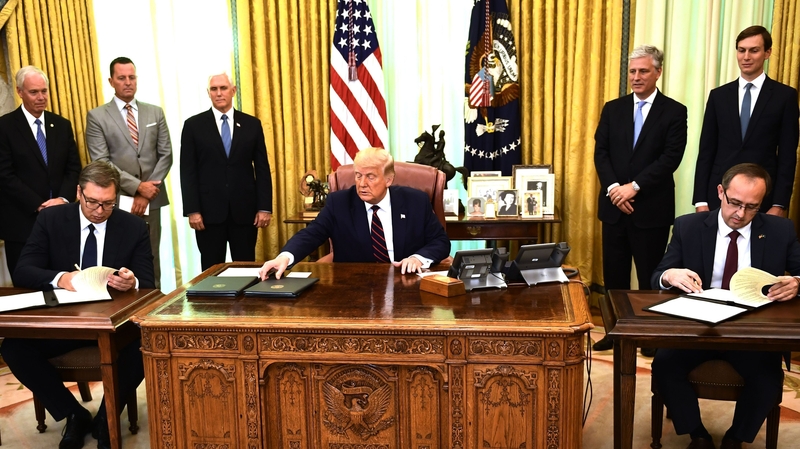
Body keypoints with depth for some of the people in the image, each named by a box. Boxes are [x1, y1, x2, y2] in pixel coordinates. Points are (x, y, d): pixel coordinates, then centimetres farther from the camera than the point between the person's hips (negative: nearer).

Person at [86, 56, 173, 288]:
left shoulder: (155, 112, 9)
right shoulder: (97, 116, 0)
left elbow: (166, 154, 4)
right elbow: (101, 162, -8)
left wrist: (146, 194, -6)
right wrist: (138, 186, -15)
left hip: (152, 198, 3)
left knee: (151, 259, 9)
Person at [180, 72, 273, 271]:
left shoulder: (252, 124, 7)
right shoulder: (193, 125, 4)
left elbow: (262, 169, 5)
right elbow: (188, 171, 0)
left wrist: (265, 207, -2)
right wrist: (192, 210, -7)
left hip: (245, 210, 1)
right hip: (209, 211, -1)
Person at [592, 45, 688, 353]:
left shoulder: (674, 112, -1)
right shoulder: (612, 109, 9)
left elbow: (670, 158, -10)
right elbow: (600, 153, 2)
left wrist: (634, 187, -17)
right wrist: (614, 188, -12)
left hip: (652, 207, -3)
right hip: (614, 204, 3)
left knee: (650, 275, 6)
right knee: (614, 273, 9)